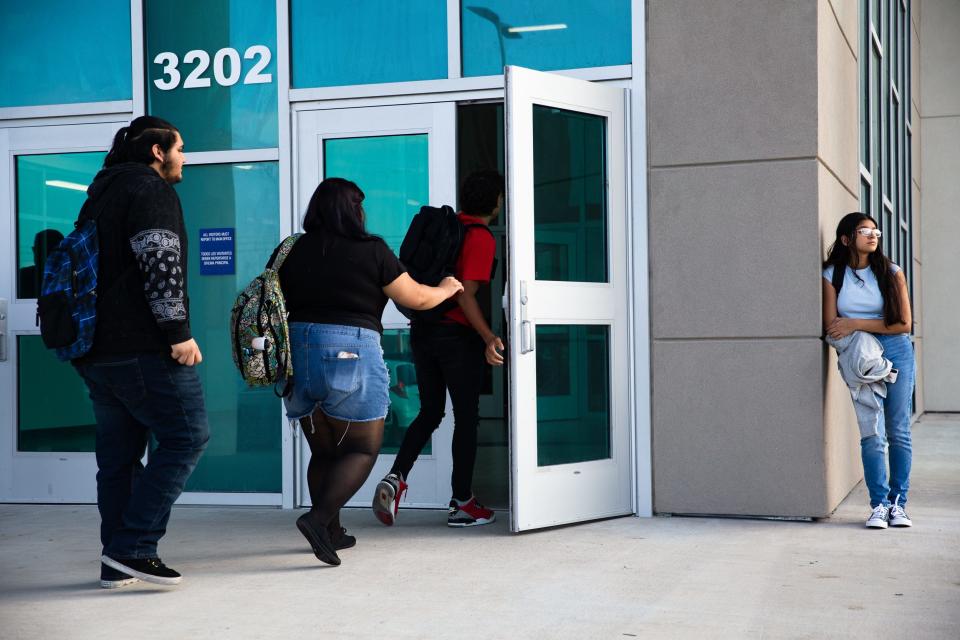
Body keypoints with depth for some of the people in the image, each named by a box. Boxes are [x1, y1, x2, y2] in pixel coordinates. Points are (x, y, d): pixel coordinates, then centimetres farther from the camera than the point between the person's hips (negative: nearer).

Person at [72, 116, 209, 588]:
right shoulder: (152, 190, -6)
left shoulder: (102, 195, 23)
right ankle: (133, 547, -9)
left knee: (118, 454, 11)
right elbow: (161, 264, -19)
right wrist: (179, 331, -20)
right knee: (186, 436, -4)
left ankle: (117, 563, 13)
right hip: (143, 349, -9)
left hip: (97, 349, 10)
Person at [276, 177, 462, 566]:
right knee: (363, 449, 5)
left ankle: (332, 533, 20)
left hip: (298, 354, 5)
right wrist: (446, 289, 21)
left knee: (323, 451, 17)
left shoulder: (291, 251, 7)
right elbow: (416, 298, 2)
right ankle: (318, 518, -13)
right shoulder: (371, 250, -3)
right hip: (351, 354, -5)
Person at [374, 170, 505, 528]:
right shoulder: (482, 238, -12)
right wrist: (489, 338, -24)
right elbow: (466, 295, -20)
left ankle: (396, 477, -3)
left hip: (422, 330, 7)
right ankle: (461, 503, 10)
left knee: (430, 412, 15)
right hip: (458, 334, -6)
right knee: (466, 418, 5)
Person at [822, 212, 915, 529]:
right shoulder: (833, 275, 0)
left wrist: (856, 324, -9)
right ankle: (879, 504, 1)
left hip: (897, 352, 1)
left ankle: (898, 503, 9)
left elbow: (904, 324, -4)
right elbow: (831, 326, -3)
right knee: (872, 434, -7)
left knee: (899, 432, 1)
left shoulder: (891, 273, 1)